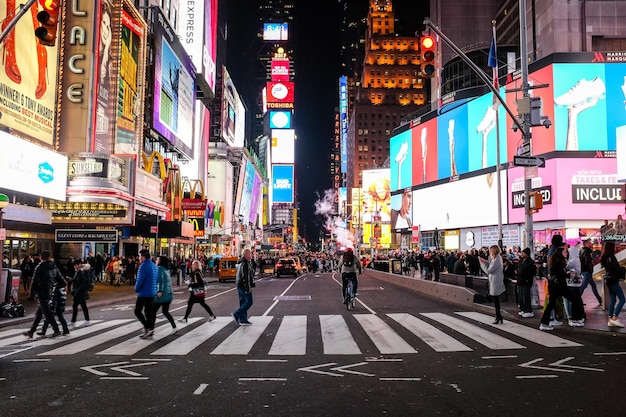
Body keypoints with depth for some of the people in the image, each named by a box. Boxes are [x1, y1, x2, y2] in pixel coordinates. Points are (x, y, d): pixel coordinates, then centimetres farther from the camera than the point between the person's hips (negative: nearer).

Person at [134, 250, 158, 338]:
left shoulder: (143, 266, -16)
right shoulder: (154, 266, 11)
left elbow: (140, 280, -20)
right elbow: (157, 279, 16)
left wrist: (136, 289, -3)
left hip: (143, 293, -8)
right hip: (152, 293, 8)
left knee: (137, 311, 1)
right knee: (148, 311, 14)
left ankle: (148, 328, -9)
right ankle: (150, 331, 15)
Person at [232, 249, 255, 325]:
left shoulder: (240, 262, 15)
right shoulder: (246, 263, -17)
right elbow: (246, 277, -22)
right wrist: (248, 288, -22)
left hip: (240, 285, 10)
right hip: (244, 286, -10)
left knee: (243, 302, 12)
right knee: (249, 301, -4)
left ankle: (243, 320, 15)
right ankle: (236, 315, -6)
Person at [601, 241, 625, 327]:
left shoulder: (604, 258, 11)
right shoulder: (611, 257, -16)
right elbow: (617, 269, -16)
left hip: (608, 280, 9)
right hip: (613, 280, -9)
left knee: (613, 300, 11)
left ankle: (610, 320, 10)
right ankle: (614, 318, -11)